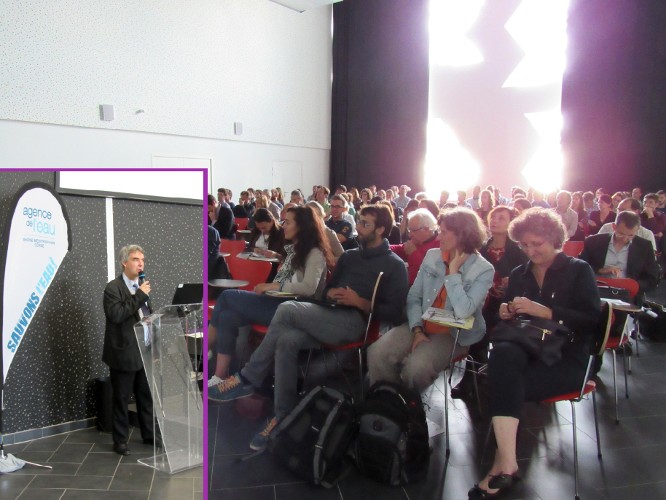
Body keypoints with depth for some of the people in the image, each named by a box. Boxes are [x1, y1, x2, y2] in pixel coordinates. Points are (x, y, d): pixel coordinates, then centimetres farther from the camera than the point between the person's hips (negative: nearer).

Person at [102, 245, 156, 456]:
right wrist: (139, 295, -24)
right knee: (121, 399, 6)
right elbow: (116, 314, -26)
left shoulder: (141, 287, 11)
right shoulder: (113, 288, -11)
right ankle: (120, 441, 18)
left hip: (144, 353, 7)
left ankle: (149, 435, 26)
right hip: (124, 353, -6)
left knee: (146, 397, 14)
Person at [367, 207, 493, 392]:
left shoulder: (483, 270, -11)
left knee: (417, 366, -32)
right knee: (377, 353, -21)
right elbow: (414, 297, 4)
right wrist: (417, 330, -11)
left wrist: (453, 271, -18)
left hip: (453, 334, -4)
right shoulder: (431, 256, 4)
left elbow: (463, 311, -26)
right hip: (422, 326, 4)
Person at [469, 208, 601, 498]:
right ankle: (507, 464, -37)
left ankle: (502, 464, -17)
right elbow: (509, 320, 21)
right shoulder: (518, 275, 18)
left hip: (567, 359, -3)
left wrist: (543, 310, -19)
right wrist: (506, 314, -3)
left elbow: (591, 320, -9)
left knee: (504, 382, -32)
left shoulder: (579, 271, 4)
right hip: (526, 351, 4)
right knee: (502, 352, -35)